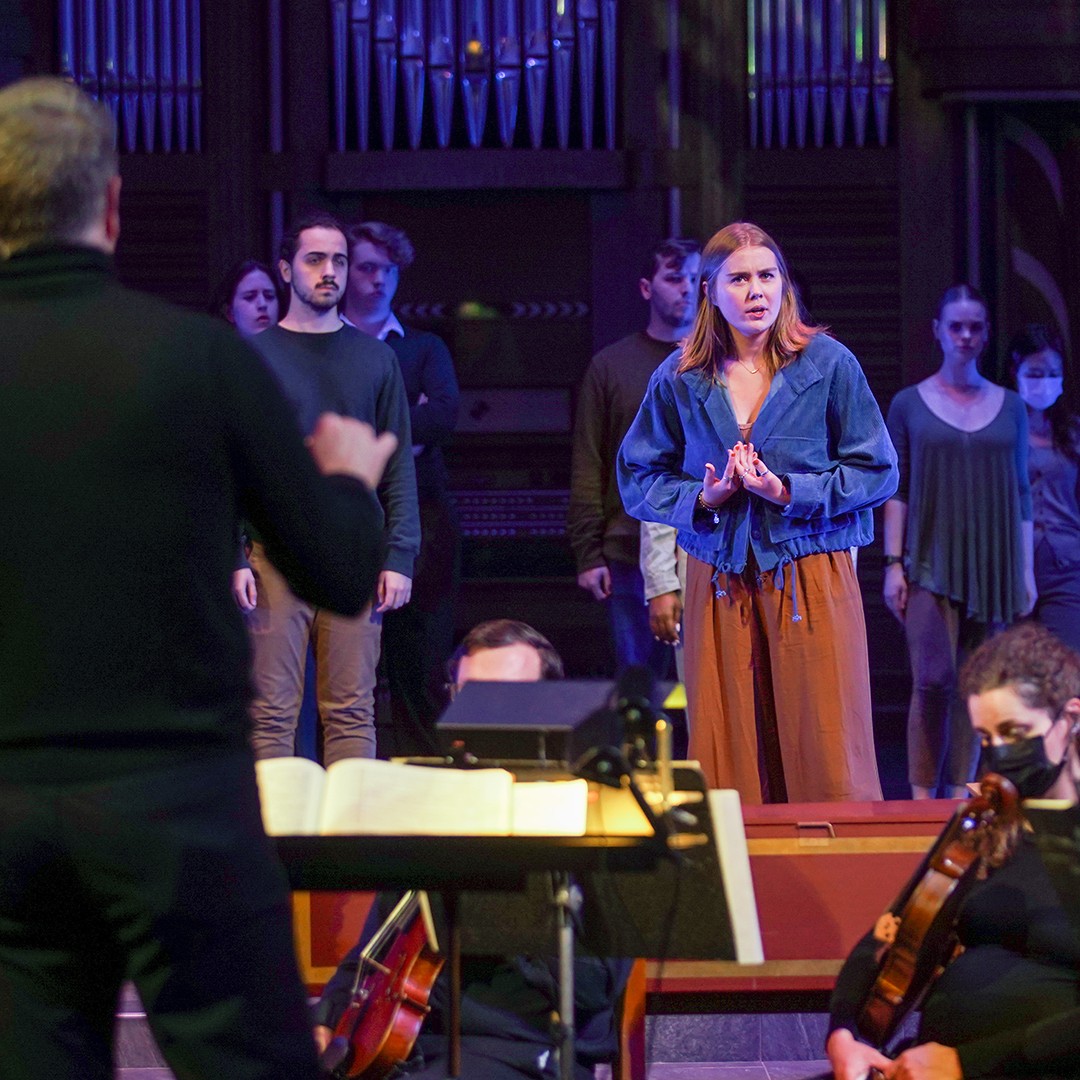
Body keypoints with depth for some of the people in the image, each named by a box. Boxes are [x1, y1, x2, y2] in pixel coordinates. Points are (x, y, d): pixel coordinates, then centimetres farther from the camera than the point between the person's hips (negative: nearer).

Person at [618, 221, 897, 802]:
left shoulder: (829, 364, 0)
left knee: (826, 756, -3)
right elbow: (638, 479, 12)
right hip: (718, 580, 2)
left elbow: (877, 471, 1)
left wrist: (788, 493, -12)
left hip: (813, 579, -2)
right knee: (725, 760, 2)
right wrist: (702, 498, -7)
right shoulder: (680, 378, 6)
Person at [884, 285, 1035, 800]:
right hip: (930, 564, -2)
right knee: (933, 679, -13)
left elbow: (1022, 493, 11)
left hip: (991, 568, 3)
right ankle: (921, 796, -7)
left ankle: (958, 795, 9)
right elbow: (896, 490, 4)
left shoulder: (1009, 407, 10)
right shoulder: (909, 404, 4)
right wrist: (893, 564, -4)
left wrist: (1026, 572, 7)